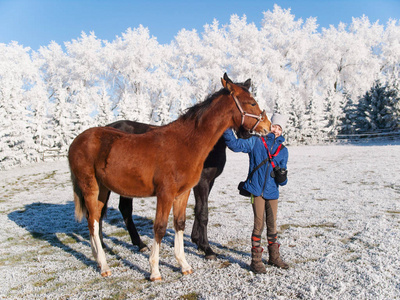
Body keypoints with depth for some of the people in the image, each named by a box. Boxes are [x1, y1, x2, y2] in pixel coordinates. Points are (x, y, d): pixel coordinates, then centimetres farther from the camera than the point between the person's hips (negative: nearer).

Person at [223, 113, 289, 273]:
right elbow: (236, 145, -10)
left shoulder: (283, 150, 10)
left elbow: (282, 181, 11)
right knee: (259, 224, -3)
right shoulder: (256, 142, 0)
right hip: (257, 190, -4)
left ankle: (274, 257, 32)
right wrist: (227, 130, -22)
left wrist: (282, 176, -11)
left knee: (272, 224, 14)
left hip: (272, 191, 4)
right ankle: (256, 260, 11)